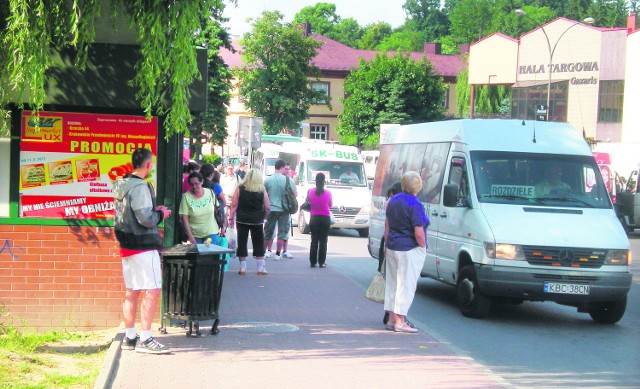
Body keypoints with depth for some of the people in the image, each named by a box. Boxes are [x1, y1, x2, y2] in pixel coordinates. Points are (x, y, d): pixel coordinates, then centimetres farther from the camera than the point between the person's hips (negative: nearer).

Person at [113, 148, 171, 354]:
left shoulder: (120, 184, 11)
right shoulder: (140, 187, -18)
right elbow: (146, 219, -23)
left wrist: (154, 211, 14)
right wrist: (160, 214, -4)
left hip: (127, 244, 10)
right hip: (143, 246, -10)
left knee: (132, 291, 14)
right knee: (152, 291, -6)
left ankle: (129, 337, 19)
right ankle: (145, 339, -7)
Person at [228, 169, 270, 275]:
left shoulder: (240, 189, -3)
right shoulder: (262, 191, -4)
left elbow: (234, 205, -5)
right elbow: (267, 208, -3)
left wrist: (231, 218, 1)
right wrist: (264, 217, 14)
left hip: (242, 220, 0)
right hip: (256, 221, 0)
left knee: (242, 243, 7)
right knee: (259, 244, 9)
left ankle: (242, 268, 8)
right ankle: (260, 268, 10)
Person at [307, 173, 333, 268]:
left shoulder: (310, 192, -6)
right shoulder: (328, 193, -8)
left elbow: (308, 203, 3)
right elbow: (330, 205, 4)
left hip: (314, 218, 1)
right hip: (325, 218, -1)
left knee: (314, 241, 9)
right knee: (323, 241, 3)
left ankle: (313, 262, 7)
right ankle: (321, 262, 0)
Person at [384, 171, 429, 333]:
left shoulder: (393, 200, 7)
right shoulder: (415, 205, -17)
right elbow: (419, 233, -21)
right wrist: (423, 247, -5)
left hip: (392, 247, 8)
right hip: (410, 250, -8)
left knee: (392, 283, 14)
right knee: (406, 285, -2)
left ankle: (392, 319, 20)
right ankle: (400, 322, 0)